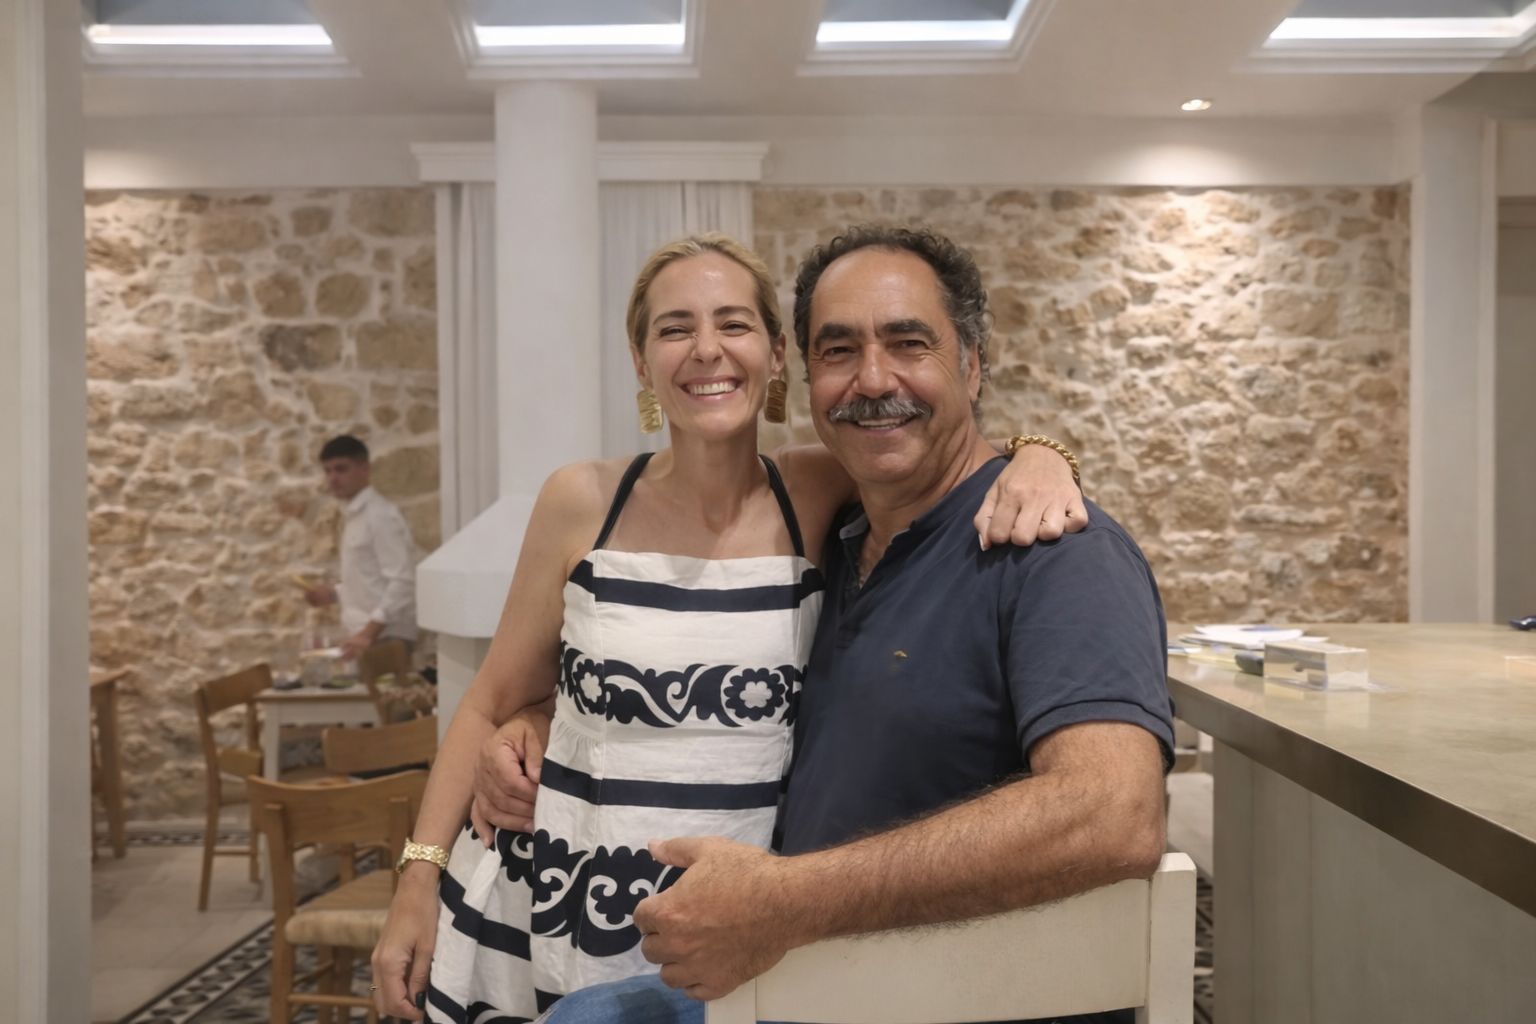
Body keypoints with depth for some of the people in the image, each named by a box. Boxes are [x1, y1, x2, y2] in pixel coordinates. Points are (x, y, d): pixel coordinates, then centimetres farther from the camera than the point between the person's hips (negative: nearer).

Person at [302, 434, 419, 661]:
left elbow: (402, 583, -20)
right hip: (365, 636, 9)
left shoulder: (380, 516, -12)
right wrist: (333, 593, 9)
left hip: (385, 639, -9)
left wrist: (369, 633, -25)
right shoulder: (354, 516, 15)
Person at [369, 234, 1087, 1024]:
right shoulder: (583, 503, -8)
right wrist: (420, 877, -1)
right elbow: (494, 705, 2)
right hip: (556, 911, 0)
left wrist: (1036, 459, -25)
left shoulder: (816, 496, -7)